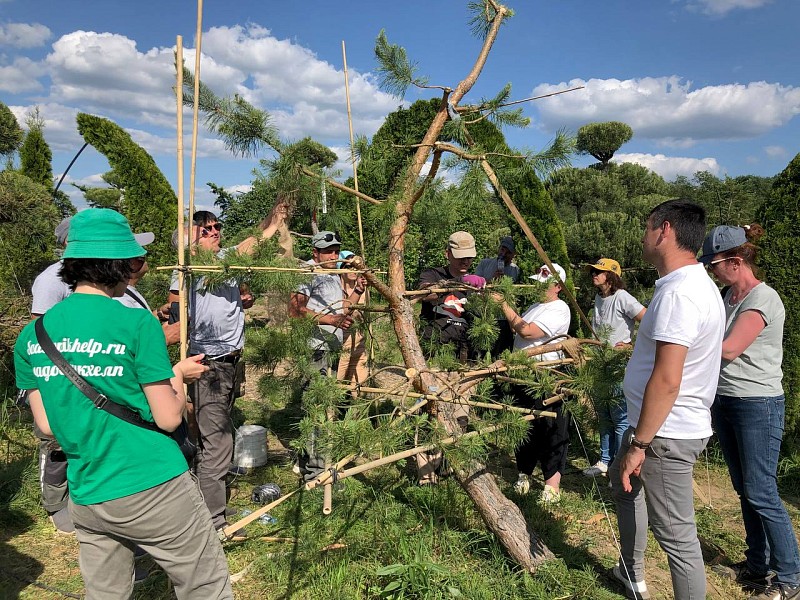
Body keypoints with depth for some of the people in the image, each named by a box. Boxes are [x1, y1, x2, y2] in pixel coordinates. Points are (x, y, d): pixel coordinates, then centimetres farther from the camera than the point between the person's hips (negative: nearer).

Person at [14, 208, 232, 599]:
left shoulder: (31, 335, 2)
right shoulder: (136, 324, -15)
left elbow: (46, 424, 7)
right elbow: (169, 418, -13)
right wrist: (177, 376, 5)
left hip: (85, 498, 6)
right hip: (151, 490, -6)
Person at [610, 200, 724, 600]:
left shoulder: (678, 293, -24)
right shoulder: (695, 283, 9)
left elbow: (666, 380, -28)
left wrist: (638, 444, -23)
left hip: (665, 432, -12)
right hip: (675, 426, 12)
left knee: (676, 533, 0)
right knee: (621, 481, 29)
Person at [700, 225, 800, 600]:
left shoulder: (763, 299, -16)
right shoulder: (730, 295, 10)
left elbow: (729, 349, -25)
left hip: (758, 406, -8)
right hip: (724, 402, 8)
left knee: (761, 494, -2)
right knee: (744, 490, 15)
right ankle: (758, 566, 28)